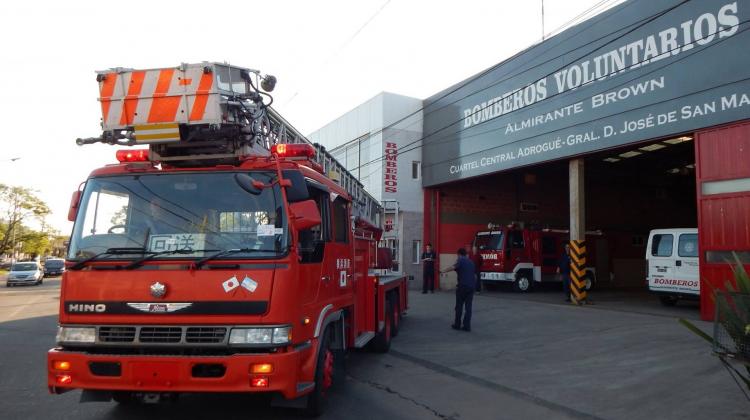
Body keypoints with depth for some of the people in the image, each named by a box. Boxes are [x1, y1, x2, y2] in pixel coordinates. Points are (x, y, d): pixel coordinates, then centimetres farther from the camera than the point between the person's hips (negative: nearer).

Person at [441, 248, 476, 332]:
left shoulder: (460, 260, -3)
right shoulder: (471, 262, 18)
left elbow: (453, 267, -24)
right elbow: (475, 275, 23)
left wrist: (444, 271, -31)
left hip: (463, 286, -6)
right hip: (472, 286, 6)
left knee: (459, 306, 6)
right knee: (468, 306, 6)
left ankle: (457, 325, 13)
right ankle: (467, 326, 3)